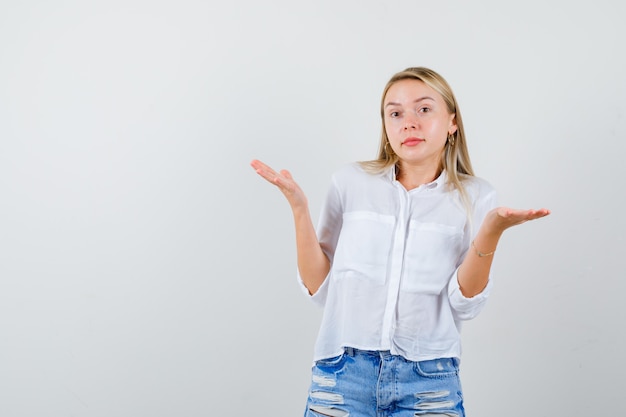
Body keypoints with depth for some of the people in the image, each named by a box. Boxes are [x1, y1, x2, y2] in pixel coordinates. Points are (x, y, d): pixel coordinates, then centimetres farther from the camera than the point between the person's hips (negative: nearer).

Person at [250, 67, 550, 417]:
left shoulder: (475, 197, 1)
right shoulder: (351, 182, 2)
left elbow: (465, 304, -5)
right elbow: (319, 287, 2)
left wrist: (491, 232, -18)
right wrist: (299, 208, -7)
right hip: (344, 375, 1)